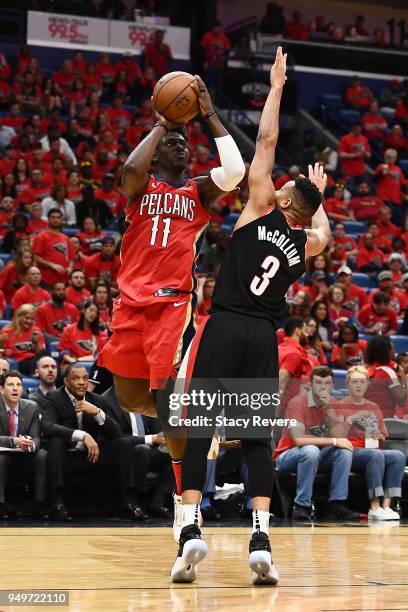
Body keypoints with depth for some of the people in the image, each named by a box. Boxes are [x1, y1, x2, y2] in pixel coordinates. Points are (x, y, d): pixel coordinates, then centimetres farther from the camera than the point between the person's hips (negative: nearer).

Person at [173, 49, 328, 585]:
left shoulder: (262, 209, -2)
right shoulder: (310, 243, 7)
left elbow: (266, 141, 2)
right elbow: (322, 228, 35)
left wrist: (276, 87, 10)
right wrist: (317, 195, 45)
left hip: (226, 326, -3)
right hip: (264, 336, 3)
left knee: (200, 422, -4)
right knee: (258, 433, 2)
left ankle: (191, 527, -16)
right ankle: (261, 541, -10)